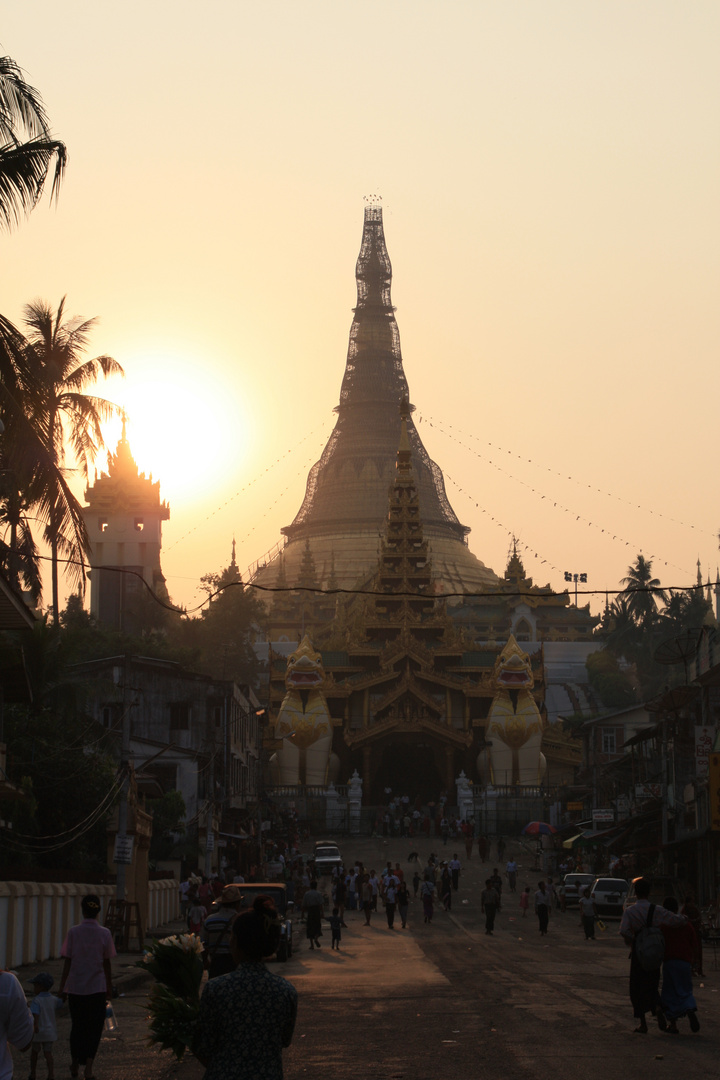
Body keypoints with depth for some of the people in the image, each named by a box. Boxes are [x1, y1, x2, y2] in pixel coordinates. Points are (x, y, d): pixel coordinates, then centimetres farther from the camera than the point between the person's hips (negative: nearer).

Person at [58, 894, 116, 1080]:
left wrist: (61, 988, 4)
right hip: (97, 987, -1)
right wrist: (109, 990, 10)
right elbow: (106, 965, 0)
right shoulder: (104, 934, -6)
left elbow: (67, 963, -5)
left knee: (77, 1026, 16)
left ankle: (75, 1065, 28)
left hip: (75, 987, 1)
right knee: (94, 1028, 7)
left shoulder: (73, 932, -7)